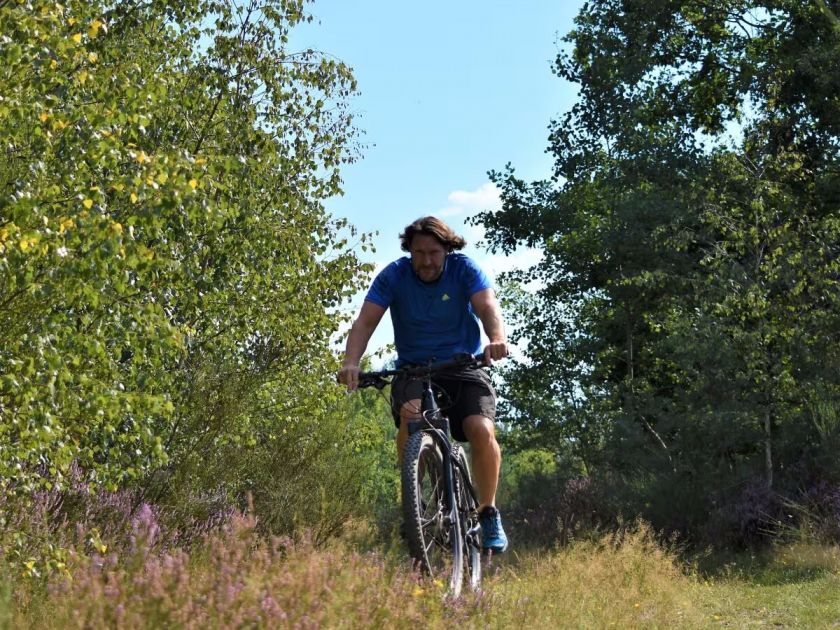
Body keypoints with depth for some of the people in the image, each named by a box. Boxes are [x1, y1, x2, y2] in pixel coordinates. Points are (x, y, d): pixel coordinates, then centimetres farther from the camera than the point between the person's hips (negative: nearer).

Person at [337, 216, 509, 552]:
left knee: (481, 430, -26)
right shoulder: (393, 276, -9)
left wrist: (497, 338, -50)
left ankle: (488, 512, -4)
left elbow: (487, 306, -26)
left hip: (463, 367, 0)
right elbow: (365, 321, -18)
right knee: (410, 415, -33)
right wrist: (351, 363, -38)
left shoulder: (464, 270, -10)